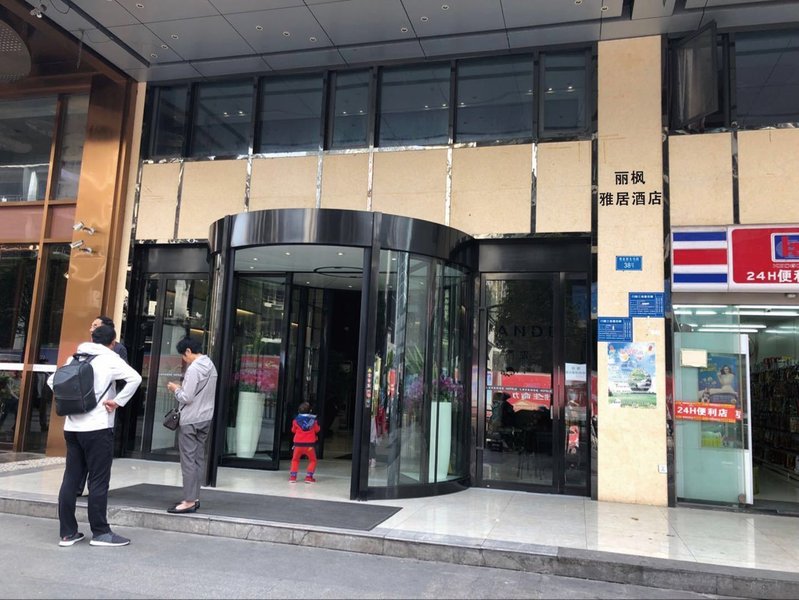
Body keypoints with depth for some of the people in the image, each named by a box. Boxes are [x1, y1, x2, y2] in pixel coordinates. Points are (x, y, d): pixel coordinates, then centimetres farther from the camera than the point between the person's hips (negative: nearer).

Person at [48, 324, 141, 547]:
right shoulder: (110, 359, -6)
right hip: (97, 428, -6)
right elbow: (135, 378, -21)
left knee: (70, 479, 10)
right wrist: (118, 401, -12)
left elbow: (52, 380, 20)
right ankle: (100, 533, 7)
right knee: (98, 481, 0)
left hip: (72, 427, 6)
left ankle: (68, 532, 15)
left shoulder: (75, 358, 12)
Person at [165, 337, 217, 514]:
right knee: (199, 459, 12)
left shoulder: (193, 368, -17)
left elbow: (186, 398, -19)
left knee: (188, 460, -4)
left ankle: (189, 501, -1)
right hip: (205, 419, 9)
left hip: (190, 421, -9)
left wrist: (176, 389, -1)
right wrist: (182, 388, 13)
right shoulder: (211, 366, 10)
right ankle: (194, 498, 18)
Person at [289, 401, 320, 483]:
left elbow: (293, 430, 14)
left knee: (295, 459, 18)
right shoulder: (313, 420, 0)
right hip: (309, 444, -1)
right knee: (312, 460, 14)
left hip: (298, 443, 1)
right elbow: (317, 429, 13)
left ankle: (293, 476, 11)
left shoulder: (296, 420, 1)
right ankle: (309, 477, 5)